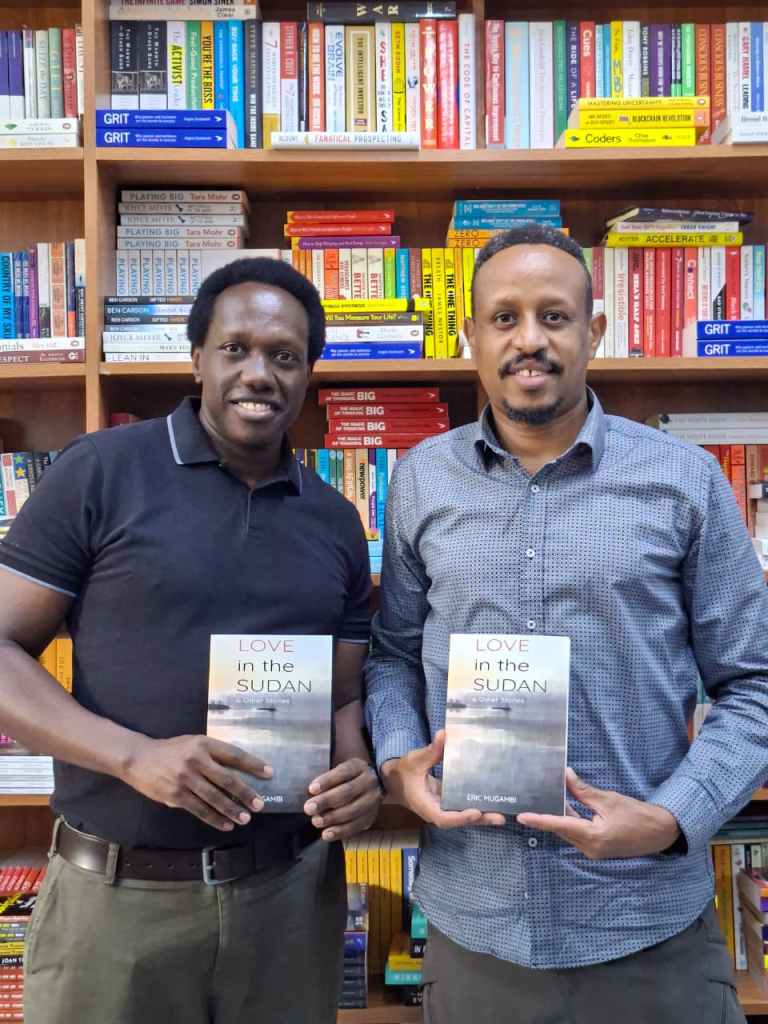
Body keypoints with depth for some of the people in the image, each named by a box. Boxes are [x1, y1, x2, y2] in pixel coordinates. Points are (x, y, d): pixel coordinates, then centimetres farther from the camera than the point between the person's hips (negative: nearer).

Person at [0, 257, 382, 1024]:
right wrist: (136, 755, -21)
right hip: (116, 895, -3)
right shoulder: (99, 473, -7)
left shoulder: (335, 524, 5)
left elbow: (343, 696, 10)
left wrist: (358, 773, -10)